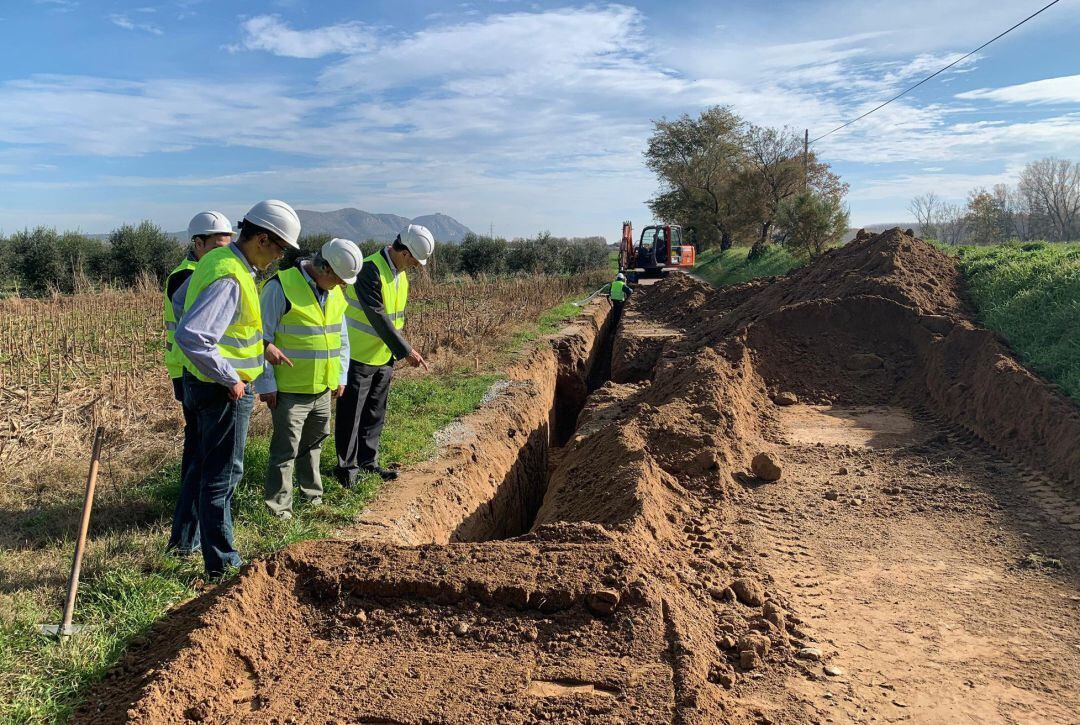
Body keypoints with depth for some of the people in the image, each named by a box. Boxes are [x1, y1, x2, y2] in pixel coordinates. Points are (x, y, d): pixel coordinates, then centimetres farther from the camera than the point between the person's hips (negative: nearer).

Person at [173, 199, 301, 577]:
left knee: (206, 465, 24)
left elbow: (182, 297, 23)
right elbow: (191, 336, -36)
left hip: (203, 384, 10)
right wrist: (230, 379, -25)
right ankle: (221, 563, 13)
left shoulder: (218, 260, 6)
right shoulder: (229, 279, -26)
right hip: (224, 391, -10)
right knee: (222, 474, 1)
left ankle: (188, 538, 40)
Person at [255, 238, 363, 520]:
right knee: (286, 448, 0)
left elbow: (341, 335, 18)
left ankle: (311, 491, 37)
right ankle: (278, 506, 12)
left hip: (323, 389, 7)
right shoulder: (281, 286, -17)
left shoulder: (335, 292, 7)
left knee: (314, 442, 21)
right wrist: (266, 384, -13)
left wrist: (341, 376, 15)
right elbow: (261, 338, -15)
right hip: (289, 390, -7)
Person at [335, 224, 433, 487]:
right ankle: (346, 466, 13)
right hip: (359, 356, -8)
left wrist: (397, 352, 13)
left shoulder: (400, 274, 7)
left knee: (375, 414, 15)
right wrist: (406, 351, -24)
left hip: (384, 358, 8)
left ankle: (368, 462, 26)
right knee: (351, 414, 2)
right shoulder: (369, 271, -22)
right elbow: (377, 318, -25)